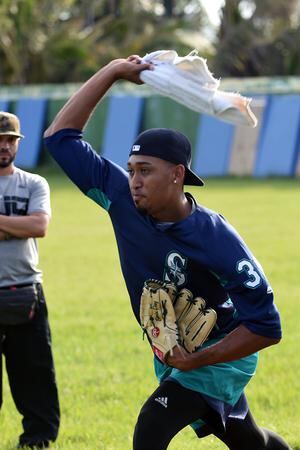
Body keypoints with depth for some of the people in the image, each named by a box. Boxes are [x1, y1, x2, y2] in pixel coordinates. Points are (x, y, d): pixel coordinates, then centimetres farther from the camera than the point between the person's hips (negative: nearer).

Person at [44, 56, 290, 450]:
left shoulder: (217, 240, -30)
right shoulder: (122, 198, -15)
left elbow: (266, 327, -27)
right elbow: (61, 135, -11)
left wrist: (198, 360, -32)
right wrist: (113, 71, -16)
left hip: (219, 355, -6)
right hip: (170, 356, 7)